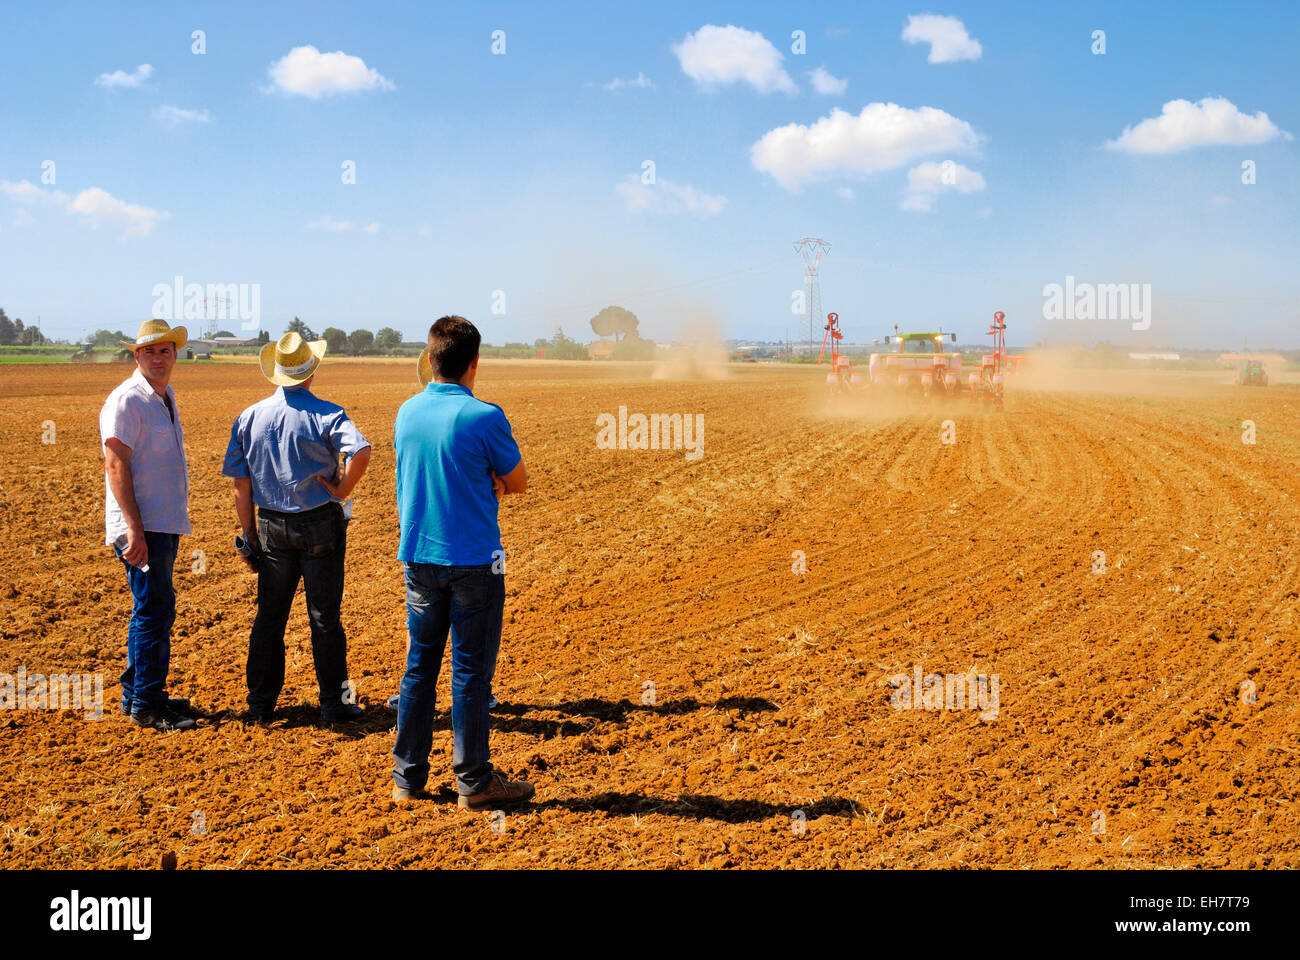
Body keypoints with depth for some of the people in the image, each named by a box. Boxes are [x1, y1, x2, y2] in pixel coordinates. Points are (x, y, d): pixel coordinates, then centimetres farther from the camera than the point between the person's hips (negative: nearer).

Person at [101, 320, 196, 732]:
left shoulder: (165, 396, 15)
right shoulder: (127, 400, -13)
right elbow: (115, 465, -18)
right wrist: (134, 529, -24)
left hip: (165, 523, 9)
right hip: (142, 526, -9)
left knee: (152, 610, 16)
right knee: (155, 610, -8)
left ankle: (137, 694, 27)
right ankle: (146, 706, 0)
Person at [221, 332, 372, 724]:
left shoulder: (250, 417, 3)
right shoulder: (326, 414, -9)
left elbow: (240, 486, 4)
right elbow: (360, 452, -28)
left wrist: (250, 537, 11)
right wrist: (342, 490, -13)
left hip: (272, 529, 3)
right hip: (320, 526, -3)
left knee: (269, 616, 11)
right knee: (324, 616, 5)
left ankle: (260, 705, 16)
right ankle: (334, 703, 11)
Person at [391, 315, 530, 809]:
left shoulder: (407, 412, 4)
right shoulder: (484, 417, -14)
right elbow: (518, 482, -2)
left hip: (417, 557, 5)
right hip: (473, 560, -5)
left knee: (418, 665, 13)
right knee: (470, 671, 2)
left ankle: (407, 778, 19)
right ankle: (474, 782, 10)